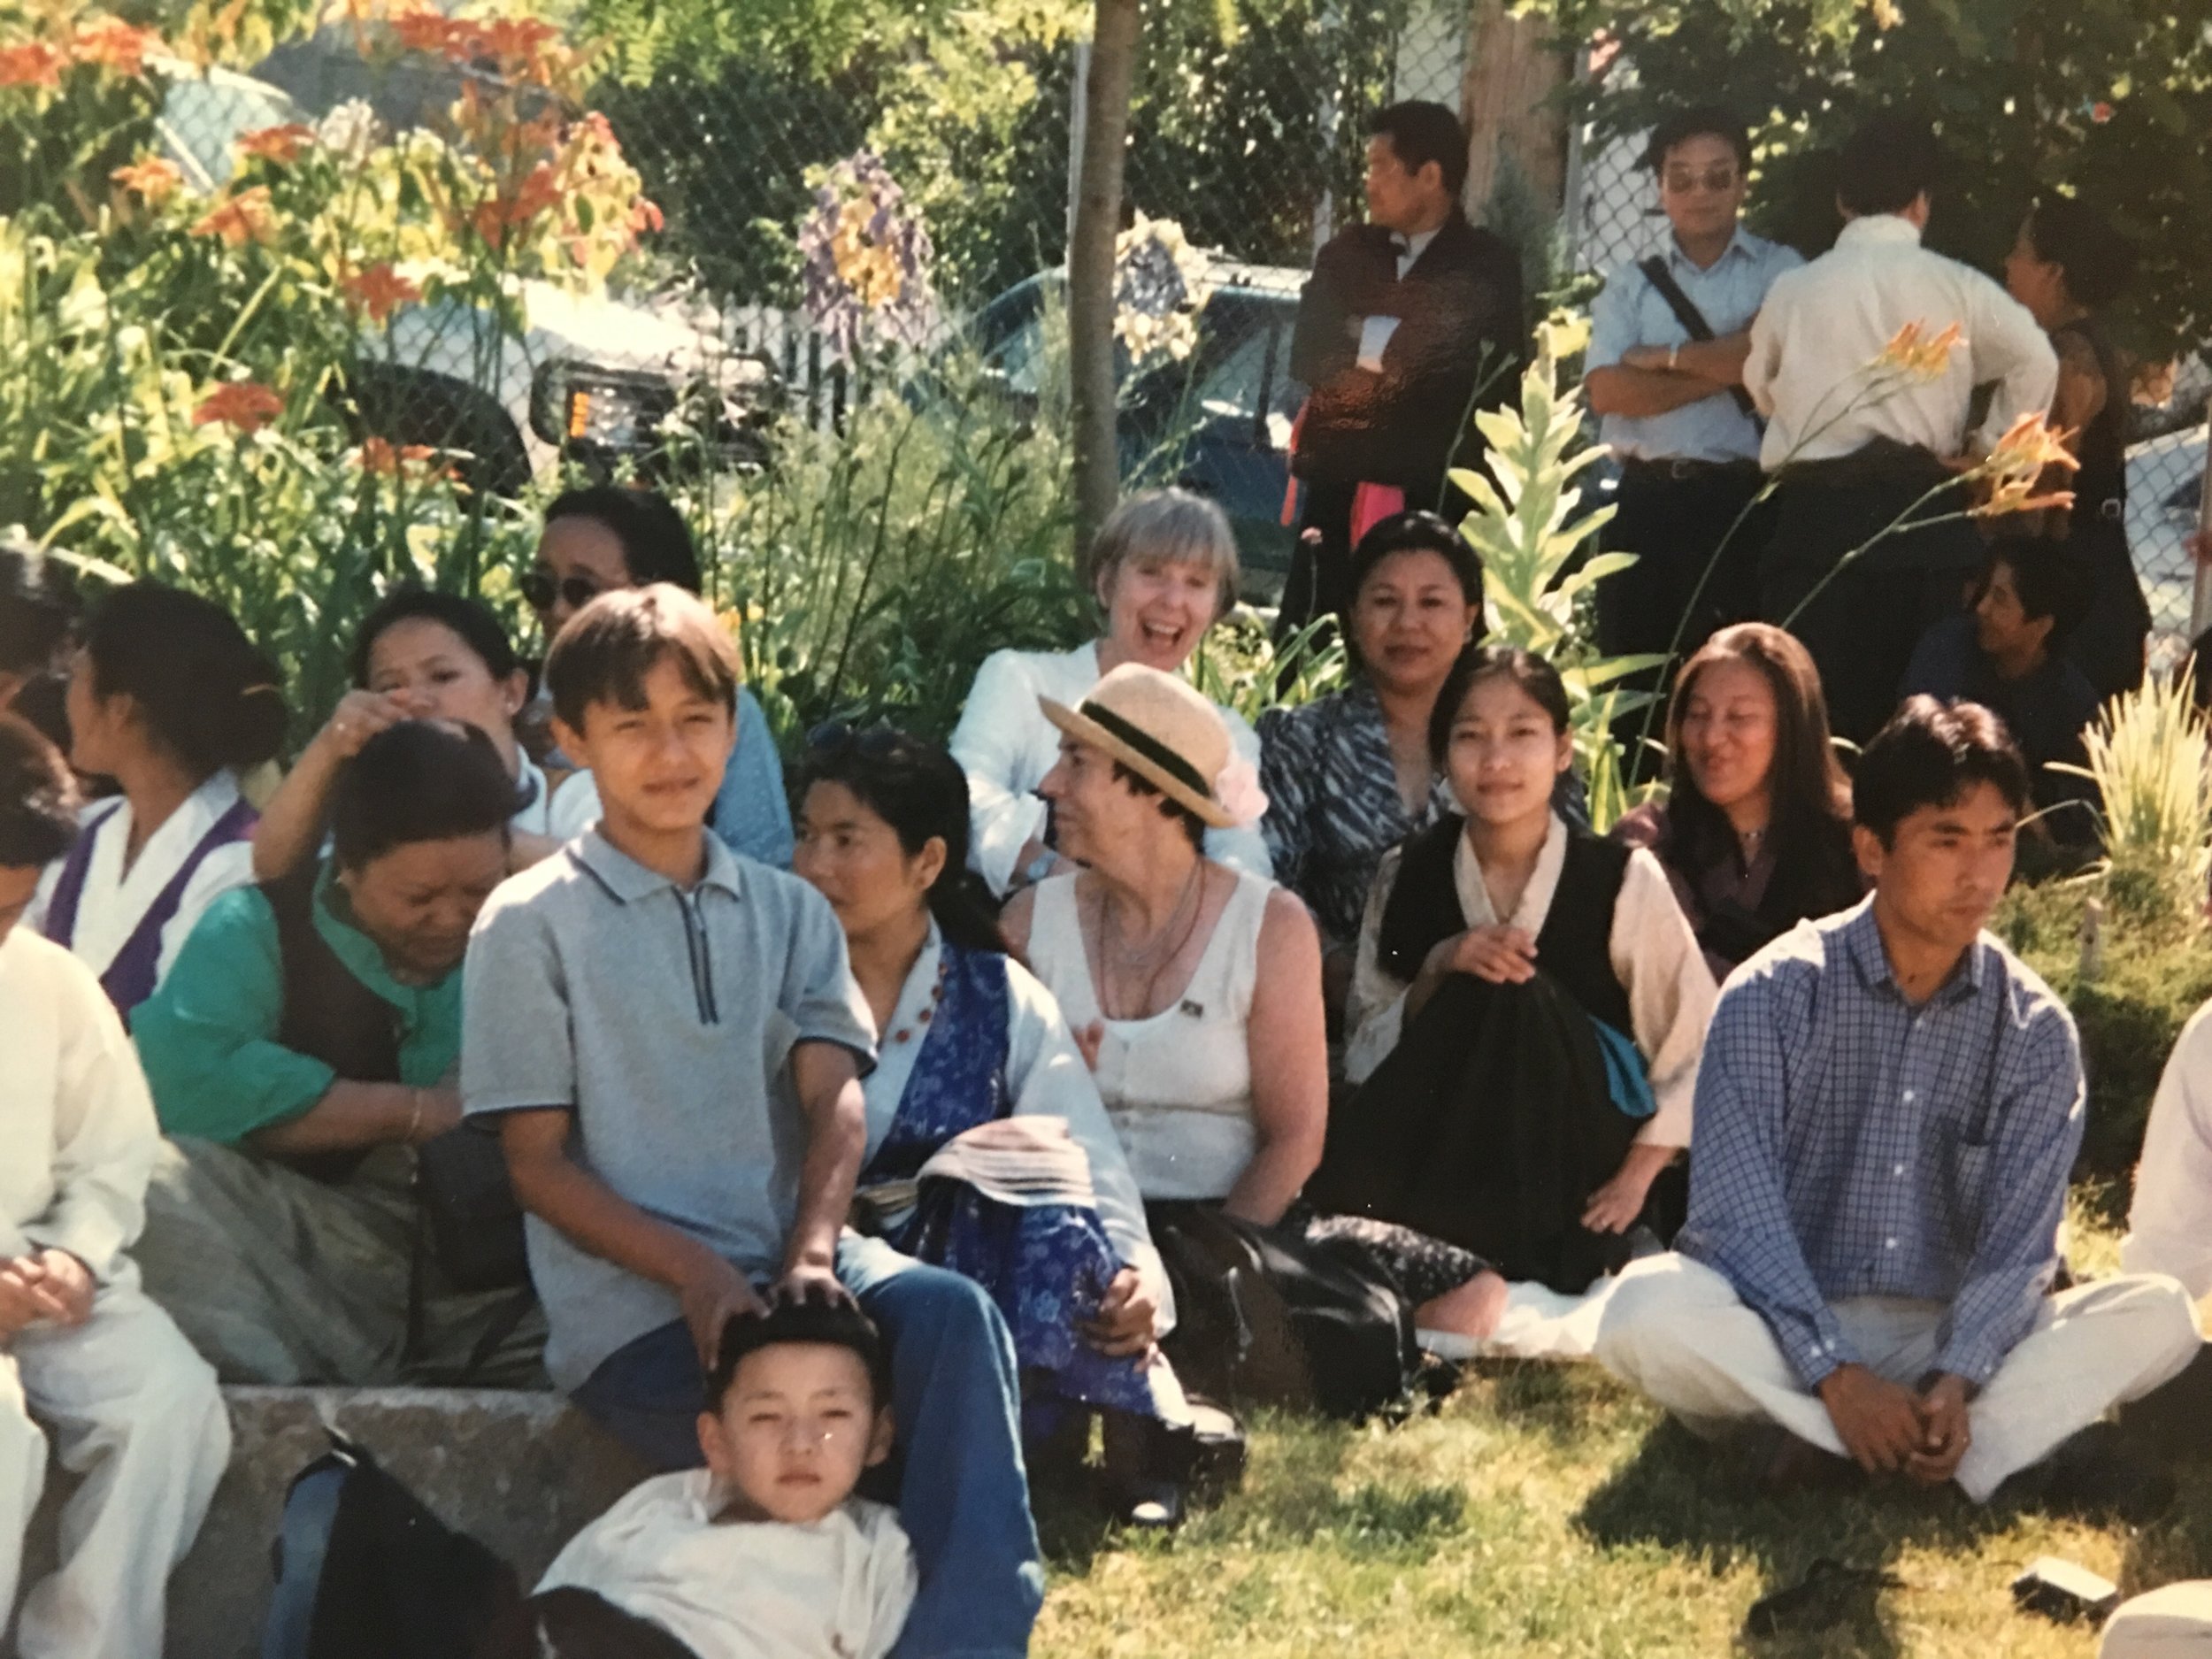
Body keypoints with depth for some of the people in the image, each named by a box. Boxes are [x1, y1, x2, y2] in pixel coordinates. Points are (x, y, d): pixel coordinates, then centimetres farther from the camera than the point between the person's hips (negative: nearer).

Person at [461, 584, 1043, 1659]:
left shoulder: (788, 913, 17)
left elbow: (836, 1102, 4)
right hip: (630, 1308, -4)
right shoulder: (529, 925, 4)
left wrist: (812, 1253, -17)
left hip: (782, 1261, 4)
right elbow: (538, 1163, -1)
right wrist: (694, 1271, -16)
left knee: (950, 1314, -29)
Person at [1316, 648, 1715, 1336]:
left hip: (1562, 1195, -2)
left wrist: (1635, 1179, -7)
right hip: (1441, 1161, 2)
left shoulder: (1623, 881, -4)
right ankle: (1453, 1276, -35)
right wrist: (1436, 972, -13)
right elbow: (1365, 1056, 3)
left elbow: (1695, 1052, 1)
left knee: (1513, 995, -26)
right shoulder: (1408, 877, 5)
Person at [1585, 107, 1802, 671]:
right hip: (1647, 501, 3)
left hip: (1744, 500, -3)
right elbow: (1607, 390, -3)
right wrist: (1724, 373, -7)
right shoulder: (1631, 286, 12)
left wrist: (1667, 357, -2)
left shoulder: (1777, 270, 6)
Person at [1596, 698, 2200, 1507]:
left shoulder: (2036, 1031, 2)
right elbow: (1737, 1206, -14)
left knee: (2156, 1312, -21)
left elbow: (2018, 1238, -6)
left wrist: (1957, 1380, -25)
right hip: (1783, 1336, -2)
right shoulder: (1774, 995, -6)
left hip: (1950, 1340, 3)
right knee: (1647, 1309, -34)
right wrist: (1837, 1376, -26)